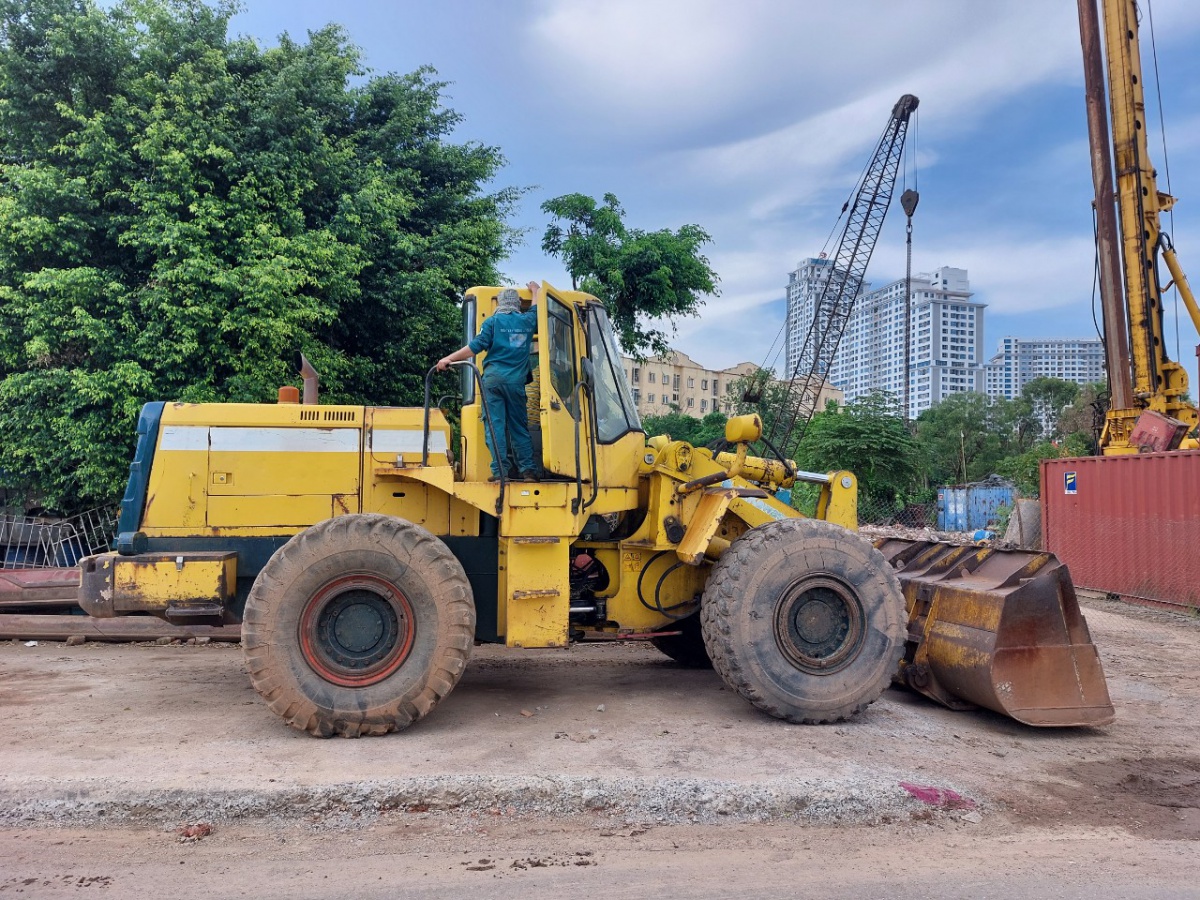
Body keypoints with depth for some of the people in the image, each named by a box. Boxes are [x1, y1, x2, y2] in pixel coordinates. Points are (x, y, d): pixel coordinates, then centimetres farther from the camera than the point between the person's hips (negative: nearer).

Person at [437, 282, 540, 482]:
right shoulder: (527, 321, 12)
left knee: (495, 424, -4)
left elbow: (475, 346, -7)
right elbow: (536, 309, 35)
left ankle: (499, 471, -11)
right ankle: (528, 470, 3)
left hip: (494, 378, -3)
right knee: (519, 426, 8)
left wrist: (449, 359, -4)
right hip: (516, 381, 3)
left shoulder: (493, 321, 2)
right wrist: (535, 289, 53)